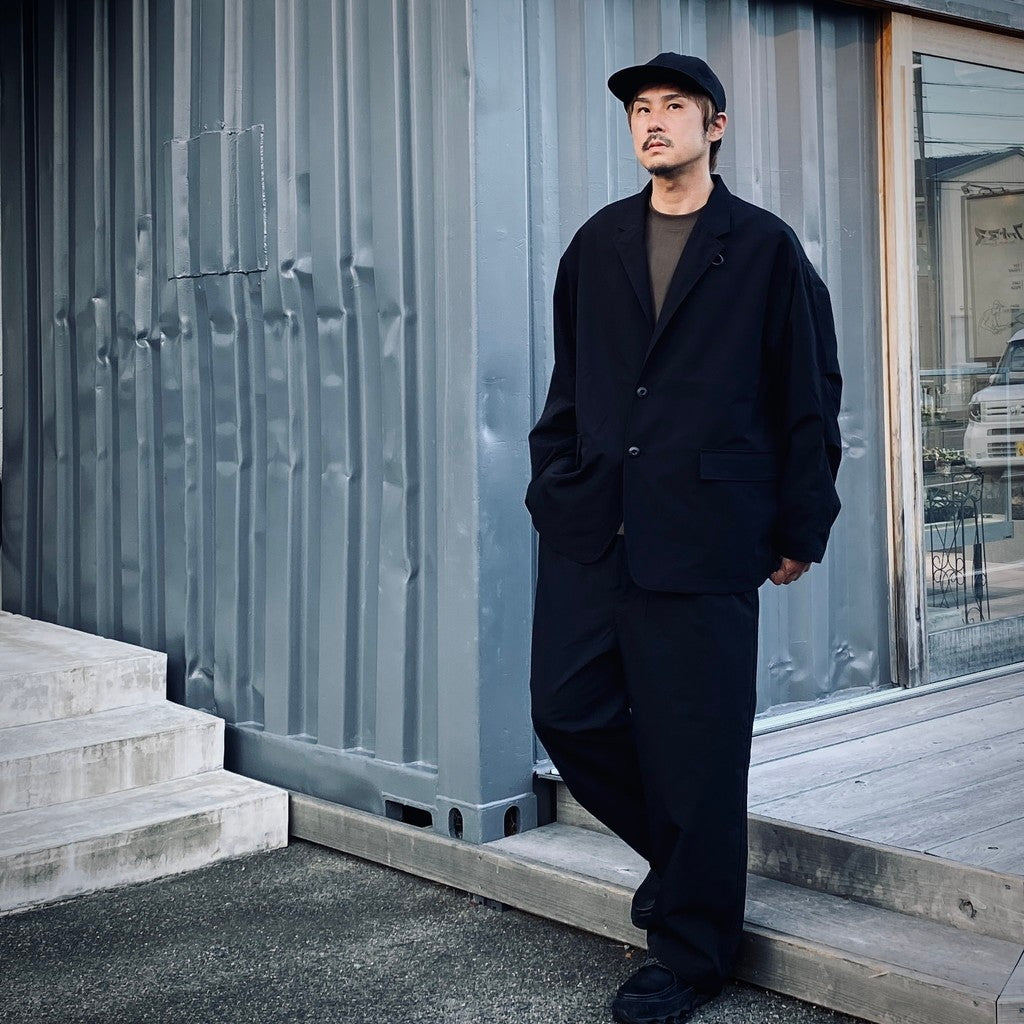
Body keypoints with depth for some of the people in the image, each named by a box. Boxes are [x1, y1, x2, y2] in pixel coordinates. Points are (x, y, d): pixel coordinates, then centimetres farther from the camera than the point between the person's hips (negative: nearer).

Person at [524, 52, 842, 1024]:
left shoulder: (765, 248, 3)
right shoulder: (597, 243, 14)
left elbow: (811, 396, 3)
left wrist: (800, 526, -1)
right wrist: (552, 486, 10)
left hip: (704, 540, -4)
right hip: (588, 533, 5)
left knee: (695, 747, 0)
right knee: (568, 713, 4)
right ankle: (684, 855, 30)